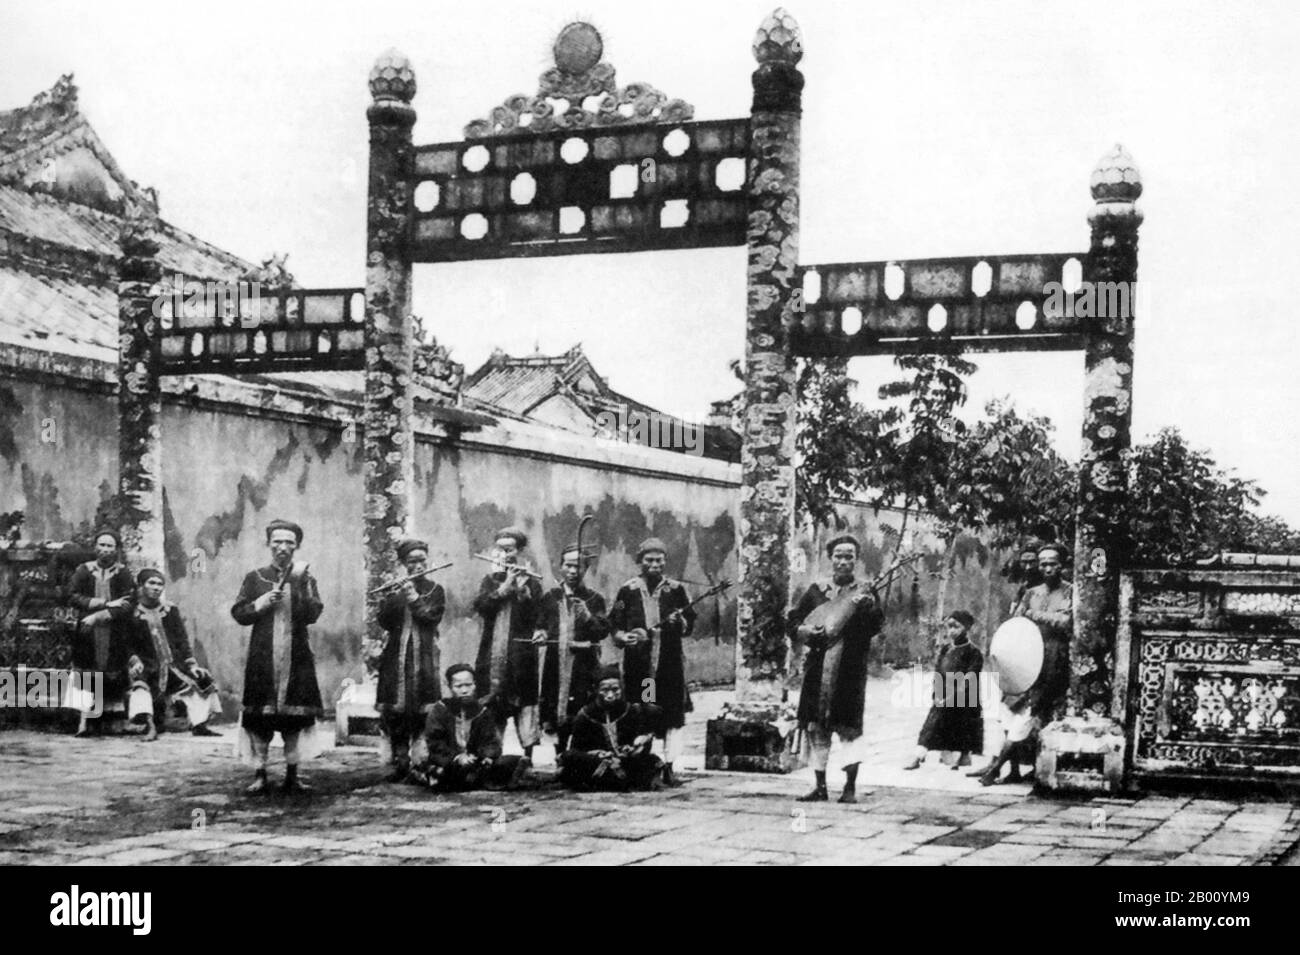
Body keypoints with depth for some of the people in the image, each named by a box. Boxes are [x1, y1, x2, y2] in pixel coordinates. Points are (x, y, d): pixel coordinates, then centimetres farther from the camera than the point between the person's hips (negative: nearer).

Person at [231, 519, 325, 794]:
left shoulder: (305, 580, 8)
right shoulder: (255, 578, 9)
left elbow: (312, 615, -7)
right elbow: (239, 614, 4)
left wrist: (300, 583, -16)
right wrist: (261, 603, -11)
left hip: (297, 658, 1)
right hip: (262, 658, -1)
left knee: (295, 716, 1)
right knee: (259, 717, -2)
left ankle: (292, 775, 10)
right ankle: (260, 775, 5)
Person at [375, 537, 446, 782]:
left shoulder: (435, 590, 10)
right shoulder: (394, 590, 12)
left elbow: (433, 617, -5)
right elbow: (384, 621, 0)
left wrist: (414, 599, -13)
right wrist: (397, 596, -13)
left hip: (424, 656, -1)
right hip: (396, 655, 1)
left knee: (422, 712, -7)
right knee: (394, 711, -6)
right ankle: (400, 760, 0)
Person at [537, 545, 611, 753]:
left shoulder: (594, 599, 6)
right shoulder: (550, 597, 13)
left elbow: (604, 631, -1)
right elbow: (540, 624, 23)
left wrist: (588, 617, -17)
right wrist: (540, 633, 1)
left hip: (584, 665, -2)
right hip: (555, 663, 2)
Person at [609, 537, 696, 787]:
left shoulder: (675, 590, 8)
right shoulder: (628, 590, 7)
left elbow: (690, 623, 9)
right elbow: (614, 624, 8)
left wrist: (679, 622, -12)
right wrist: (622, 636, -11)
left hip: (670, 663, 0)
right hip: (637, 661, 0)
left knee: (674, 716, -5)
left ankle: (668, 766, -1)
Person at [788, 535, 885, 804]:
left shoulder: (864, 594, 6)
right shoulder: (816, 591, 11)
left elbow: (875, 626, -9)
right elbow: (791, 623, 12)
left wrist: (866, 606, -27)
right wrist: (807, 631, -7)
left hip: (850, 670, -2)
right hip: (818, 668, 2)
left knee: (849, 726, -6)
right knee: (815, 726, 3)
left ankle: (850, 787, -1)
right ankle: (820, 787, 10)